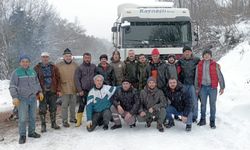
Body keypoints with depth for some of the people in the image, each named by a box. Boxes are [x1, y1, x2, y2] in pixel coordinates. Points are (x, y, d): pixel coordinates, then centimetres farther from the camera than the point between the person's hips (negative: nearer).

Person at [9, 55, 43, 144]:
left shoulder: (32, 71, 9)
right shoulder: (16, 72, -4)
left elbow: (37, 83, 21)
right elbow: (12, 86, -6)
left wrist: (39, 92, 12)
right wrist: (14, 97, -15)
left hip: (33, 97, 5)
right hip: (22, 99, -5)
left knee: (33, 117, 11)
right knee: (22, 118, -5)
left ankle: (32, 132, 24)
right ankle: (22, 135, 7)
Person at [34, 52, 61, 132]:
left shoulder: (53, 67, 5)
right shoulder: (37, 68, -1)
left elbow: (58, 79, 5)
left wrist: (58, 90, -1)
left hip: (52, 91, 2)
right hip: (42, 92, -2)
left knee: (53, 108, 11)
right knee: (42, 109, 0)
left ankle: (53, 123, 25)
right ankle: (43, 125, 12)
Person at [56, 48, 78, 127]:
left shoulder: (75, 65, 6)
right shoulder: (59, 65, -5)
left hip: (74, 89, 4)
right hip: (64, 89, -4)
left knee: (73, 104, 14)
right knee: (64, 105, 0)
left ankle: (73, 118, 30)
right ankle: (64, 121, 9)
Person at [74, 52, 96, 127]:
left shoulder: (94, 67, 10)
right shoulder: (79, 68, 2)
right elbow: (77, 79, -1)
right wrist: (80, 90, -8)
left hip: (93, 90, 3)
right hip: (83, 90, -2)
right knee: (81, 106, -2)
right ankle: (79, 121, 8)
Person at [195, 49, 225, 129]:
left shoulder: (215, 65, 2)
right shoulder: (199, 65, 8)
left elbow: (220, 76, 2)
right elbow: (197, 77, 13)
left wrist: (222, 87, -1)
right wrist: (197, 88, 12)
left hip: (212, 87, -2)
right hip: (203, 87, 2)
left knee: (212, 105, 2)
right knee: (203, 104, 9)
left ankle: (212, 122, 10)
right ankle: (202, 120, 22)